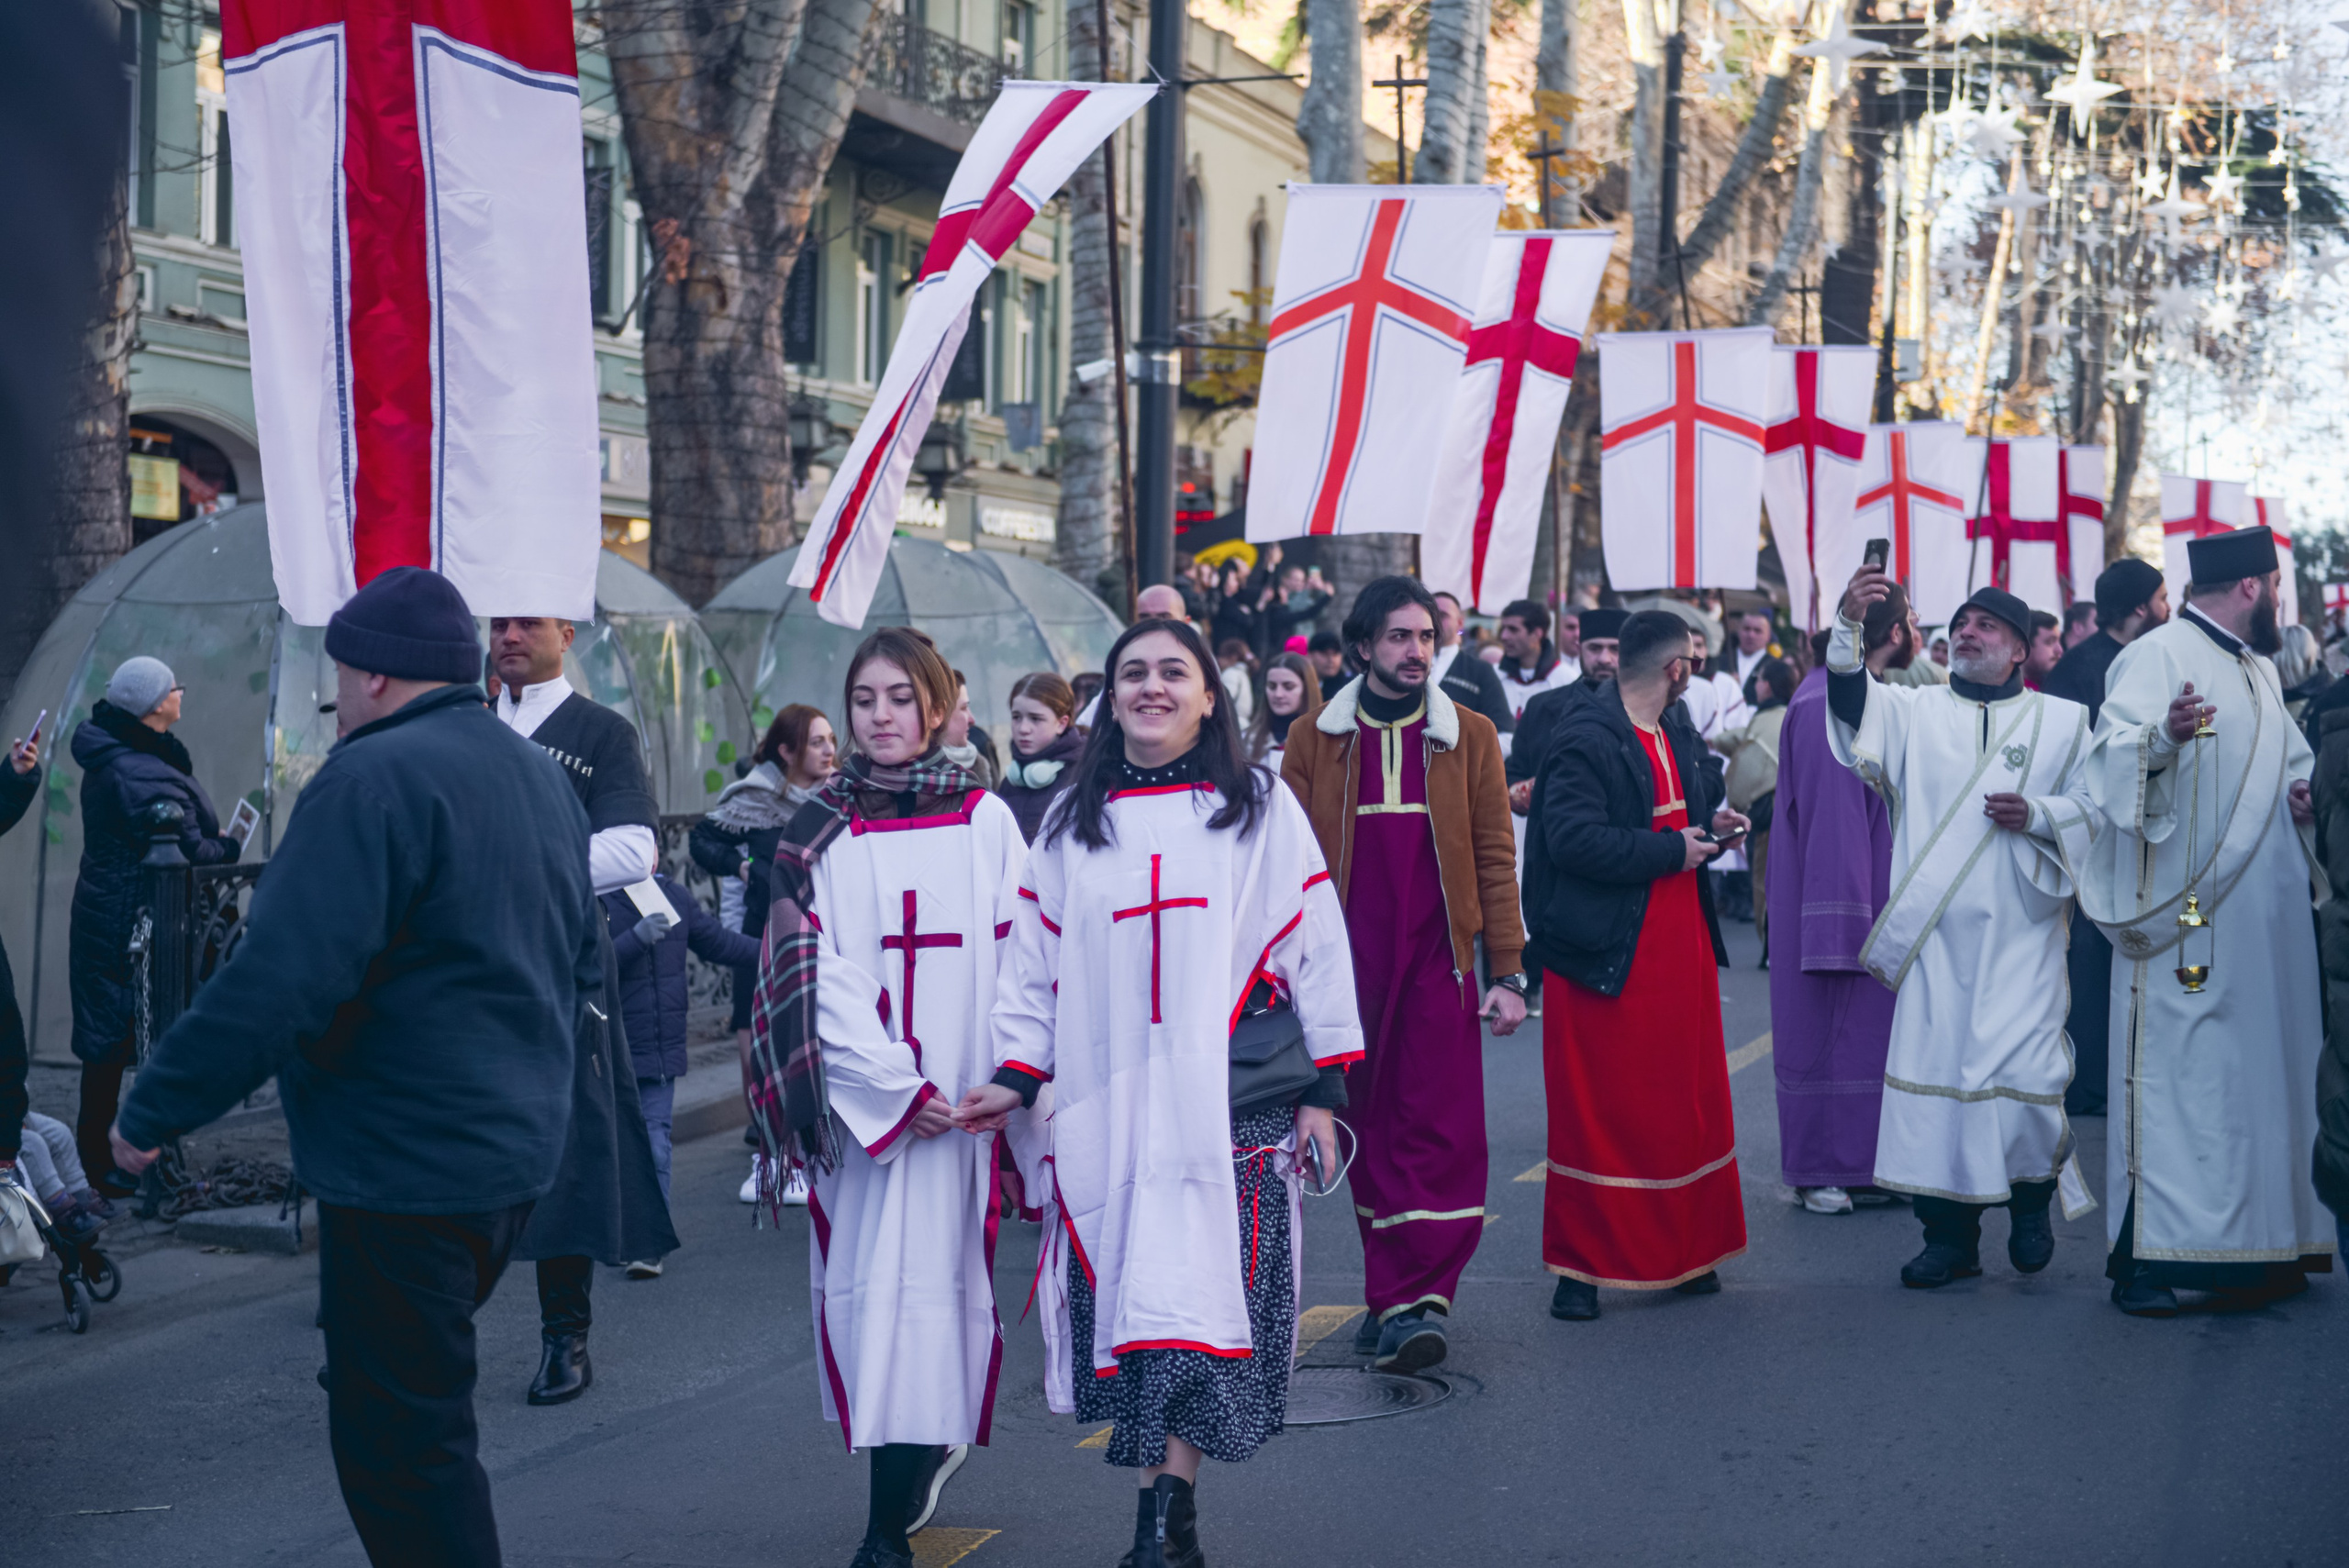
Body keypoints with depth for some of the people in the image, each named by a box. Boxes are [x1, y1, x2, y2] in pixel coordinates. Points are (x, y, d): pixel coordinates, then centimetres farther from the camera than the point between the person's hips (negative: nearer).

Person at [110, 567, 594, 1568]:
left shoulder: (376, 780, -17)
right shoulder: (537, 775, 12)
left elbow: (279, 981, -24)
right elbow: (584, 964, 23)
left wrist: (153, 1111, -16)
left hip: (404, 1173, -9)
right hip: (516, 1154, 10)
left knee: (398, 1443, -2)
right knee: (421, 1403, 22)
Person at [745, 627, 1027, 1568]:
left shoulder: (986, 823, 4)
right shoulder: (820, 835, 7)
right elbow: (815, 978, -1)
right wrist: (894, 1086, -11)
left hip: (959, 1094, -2)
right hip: (856, 1097, 2)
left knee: (925, 1280, -8)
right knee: (865, 1274, 3)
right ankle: (930, 1448, 22)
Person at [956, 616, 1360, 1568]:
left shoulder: (1260, 809, 6)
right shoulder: (1072, 825, 13)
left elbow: (1313, 947, 5)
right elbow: (1038, 965, 14)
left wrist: (1321, 1091, 1)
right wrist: (1016, 1075, 2)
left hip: (1233, 1107, -2)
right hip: (1112, 1112, 2)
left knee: (1201, 1302, -12)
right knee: (1134, 1304, 0)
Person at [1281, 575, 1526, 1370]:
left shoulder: (1468, 736, 6)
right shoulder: (1315, 740, 6)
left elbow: (1495, 857, 5)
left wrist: (1508, 972, 0)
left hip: (1438, 962, -1)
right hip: (1348, 965, 1)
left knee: (1441, 1132, -8)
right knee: (1371, 1134, 5)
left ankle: (1415, 1299, -10)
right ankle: (1395, 1295, 14)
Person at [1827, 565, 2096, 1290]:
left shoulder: (2061, 720, 10)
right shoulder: (1916, 710, 10)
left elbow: (2096, 804, 7)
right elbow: (1850, 702, -8)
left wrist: (2036, 814, -12)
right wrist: (1850, 623, -24)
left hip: (2019, 929, -1)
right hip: (1936, 928, 1)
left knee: (2021, 1066, -9)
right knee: (1933, 1063, -2)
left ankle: (2033, 1194, 21)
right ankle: (1950, 1234, 8)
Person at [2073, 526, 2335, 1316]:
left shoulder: (2259, 671, 19)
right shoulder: (2156, 656, -8)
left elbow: (2290, 761, 31)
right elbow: (2115, 758, -20)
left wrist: (2306, 796, 9)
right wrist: (2162, 737, -41)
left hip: (2267, 917, 9)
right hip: (2187, 917, -9)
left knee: (2263, 1071, 10)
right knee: (2176, 1075, -10)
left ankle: (2263, 1239, 17)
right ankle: (2145, 1258, -8)